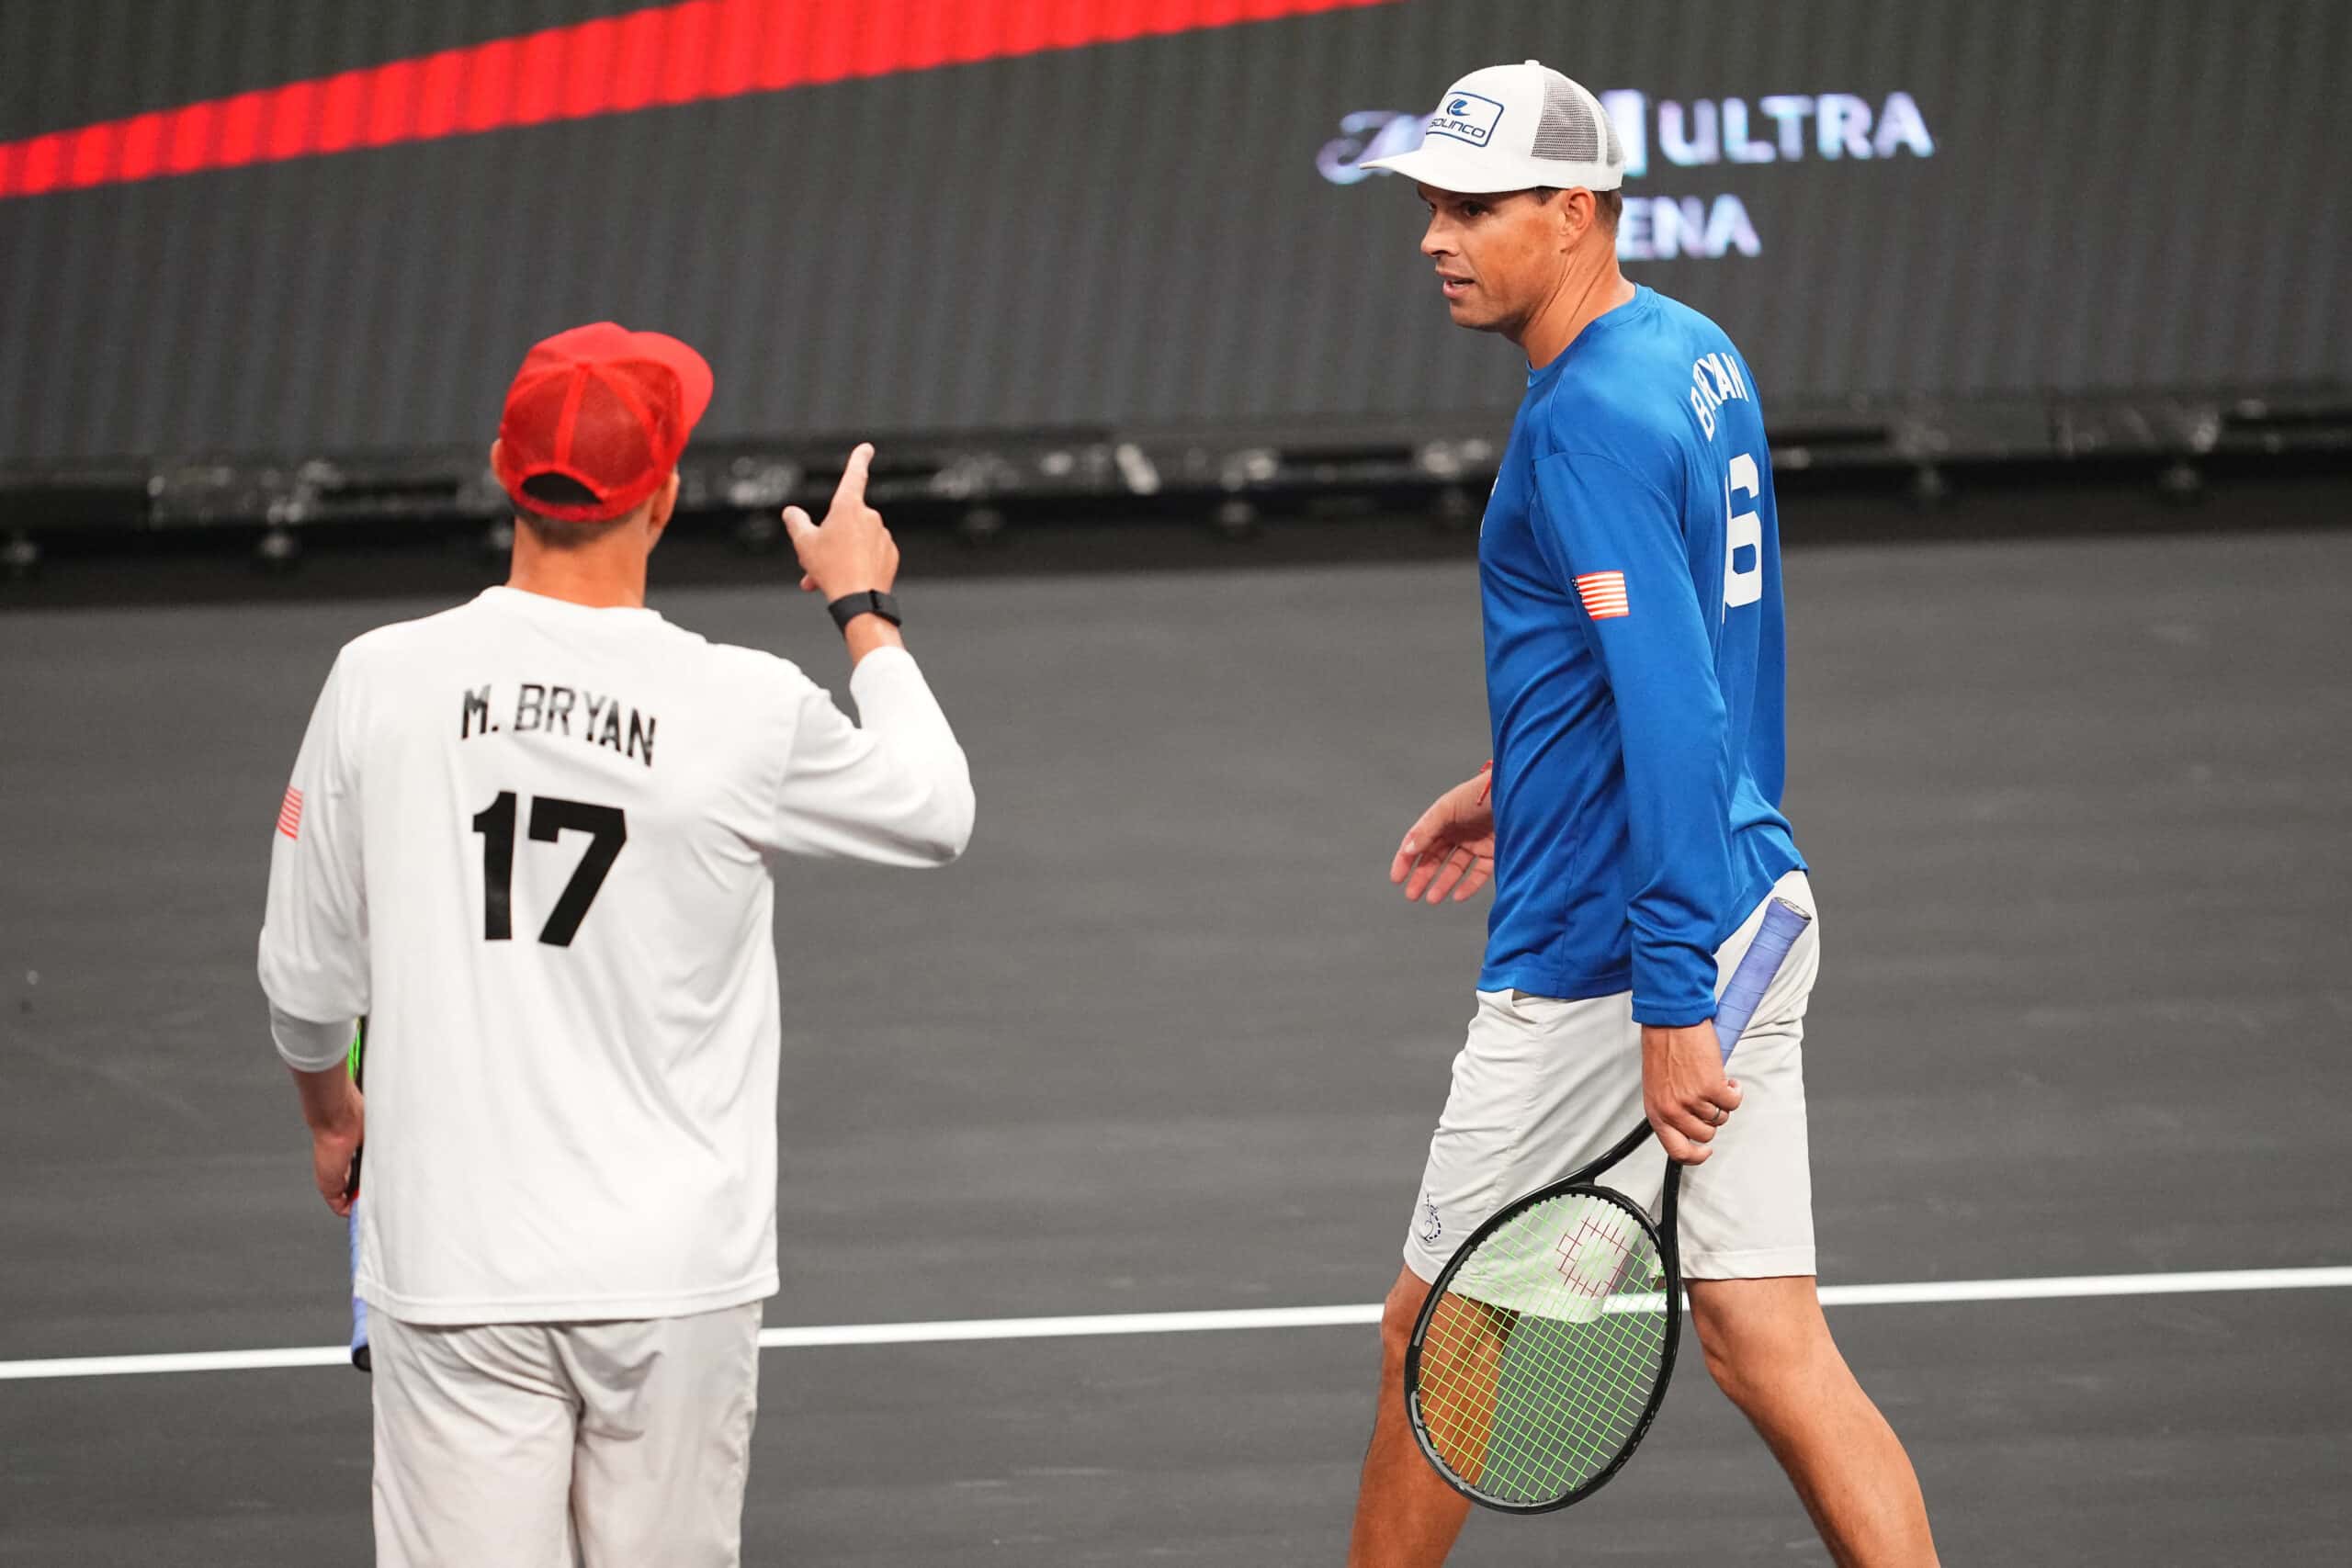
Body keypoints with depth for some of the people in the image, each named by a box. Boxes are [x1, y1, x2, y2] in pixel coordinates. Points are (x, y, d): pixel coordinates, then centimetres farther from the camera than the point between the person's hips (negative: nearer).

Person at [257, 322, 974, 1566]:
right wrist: (865, 612, 29)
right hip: (676, 1275, 0)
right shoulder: (752, 713, -8)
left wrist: (330, 1115, 28)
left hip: (452, 1275, 0)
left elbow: (305, 983, 6)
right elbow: (933, 811, 14)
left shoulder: (380, 682, -5)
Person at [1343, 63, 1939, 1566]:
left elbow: (1676, 710, -26)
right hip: (1758, 902, 9)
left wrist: (1672, 1007, -27)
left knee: (1434, 1336, 8)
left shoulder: (1590, 419, -20)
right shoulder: (1700, 355, 10)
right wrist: (1522, 784, 29)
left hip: (1608, 961, -9)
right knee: (1766, 1341, 7)